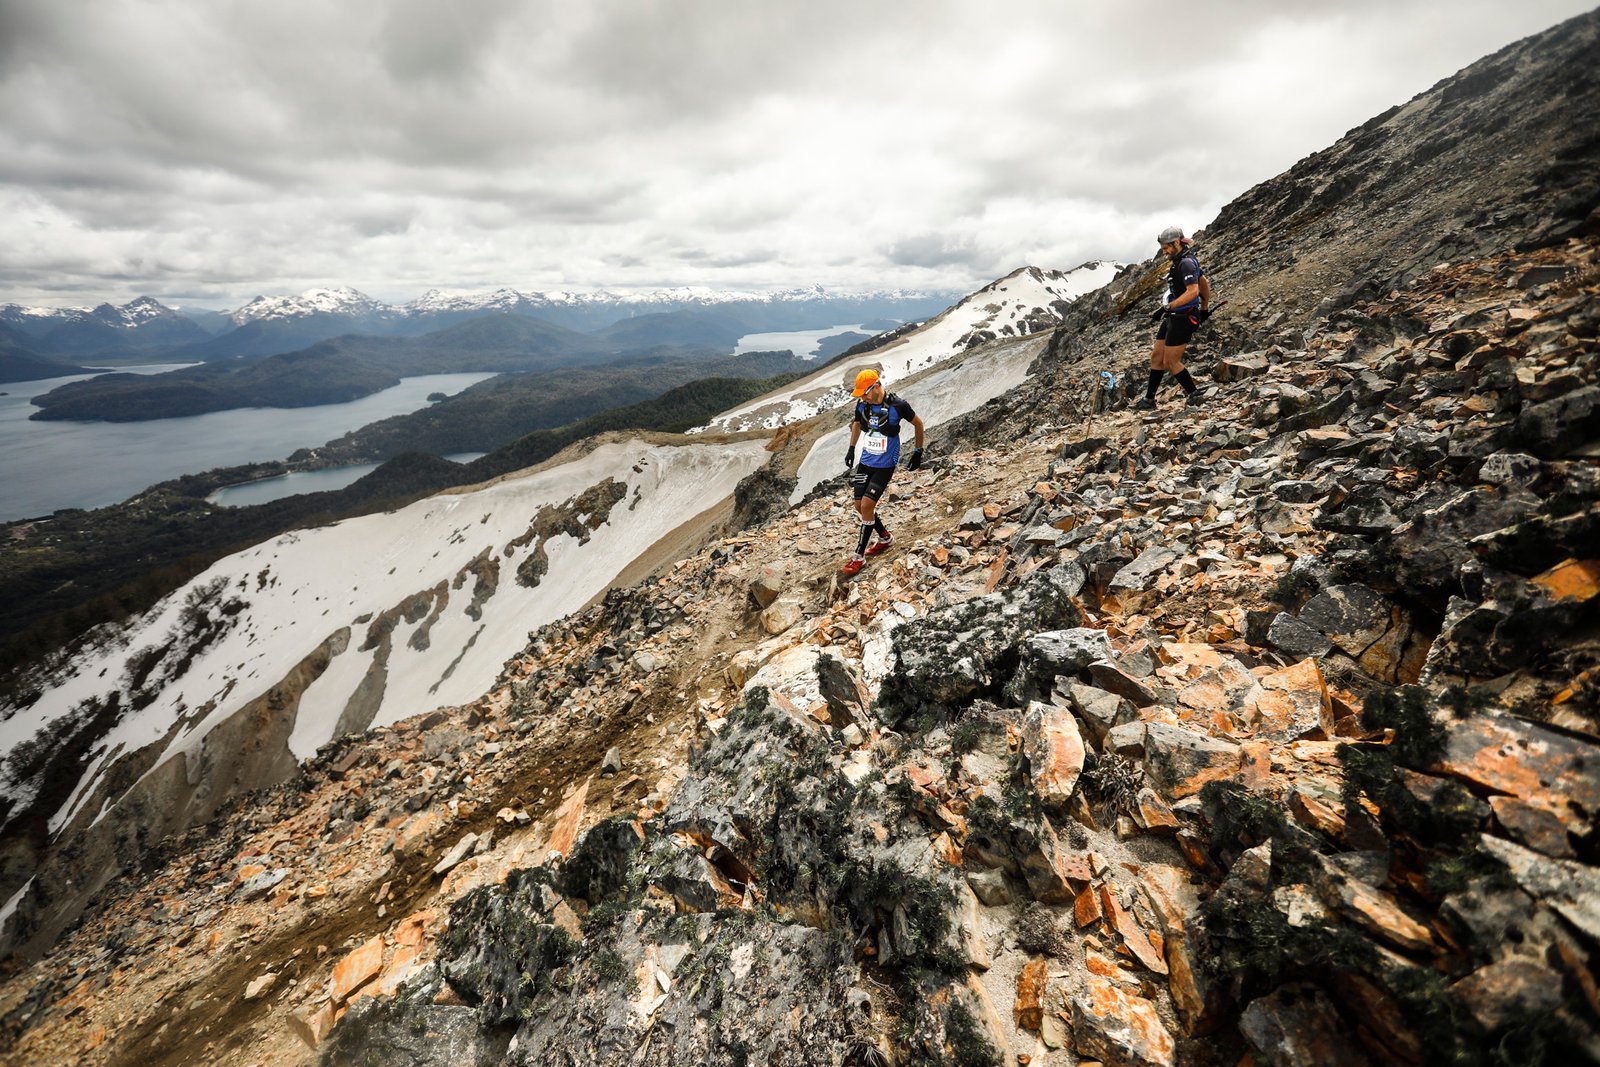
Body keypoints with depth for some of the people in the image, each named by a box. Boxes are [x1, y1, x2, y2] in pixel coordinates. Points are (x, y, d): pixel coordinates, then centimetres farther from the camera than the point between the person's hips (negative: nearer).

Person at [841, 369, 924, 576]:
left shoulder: (897, 405, -18)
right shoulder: (861, 405, -5)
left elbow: (918, 423, -1)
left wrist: (918, 452, 4)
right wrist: (851, 448, 19)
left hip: (885, 466, -6)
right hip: (865, 462, 6)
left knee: (866, 506, -13)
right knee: (860, 506, 7)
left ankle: (859, 556, 0)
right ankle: (885, 538, 32)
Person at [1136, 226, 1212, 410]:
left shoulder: (1186, 263, -17)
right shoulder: (1181, 261, 15)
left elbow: (1193, 291, -28)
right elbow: (1204, 283, 25)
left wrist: (1168, 307, -31)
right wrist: (1205, 308, 34)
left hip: (1182, 319, -10)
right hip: (1172, 318, 10)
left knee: (1171, 362, -6)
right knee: (1156, 357, 9)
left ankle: (1195, 395, 8)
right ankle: (1149, 400, 14)